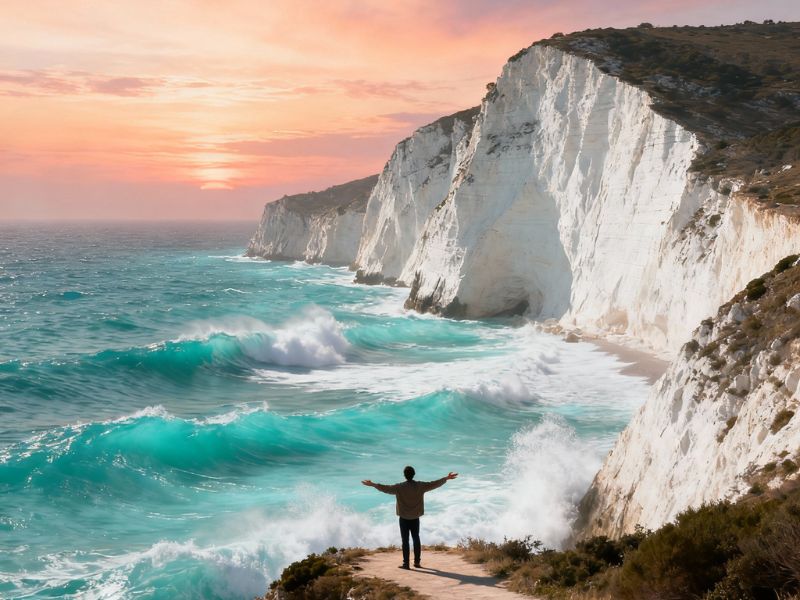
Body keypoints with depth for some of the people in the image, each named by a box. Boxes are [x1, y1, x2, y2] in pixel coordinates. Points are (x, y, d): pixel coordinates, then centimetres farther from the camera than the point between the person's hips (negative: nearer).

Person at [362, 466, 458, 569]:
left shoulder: (399, 487, -12)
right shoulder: (420, 486, -5)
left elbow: (386, 489, -13)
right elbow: (434, 484, -1)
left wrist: (373, 484, -4)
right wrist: (446, 478, 9)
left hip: (404, 518, -2)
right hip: (415, 518, 3)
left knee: (405, 540, 1)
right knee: (416, 539, 14)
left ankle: (406, 563, 0)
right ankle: (417, 562, 15)